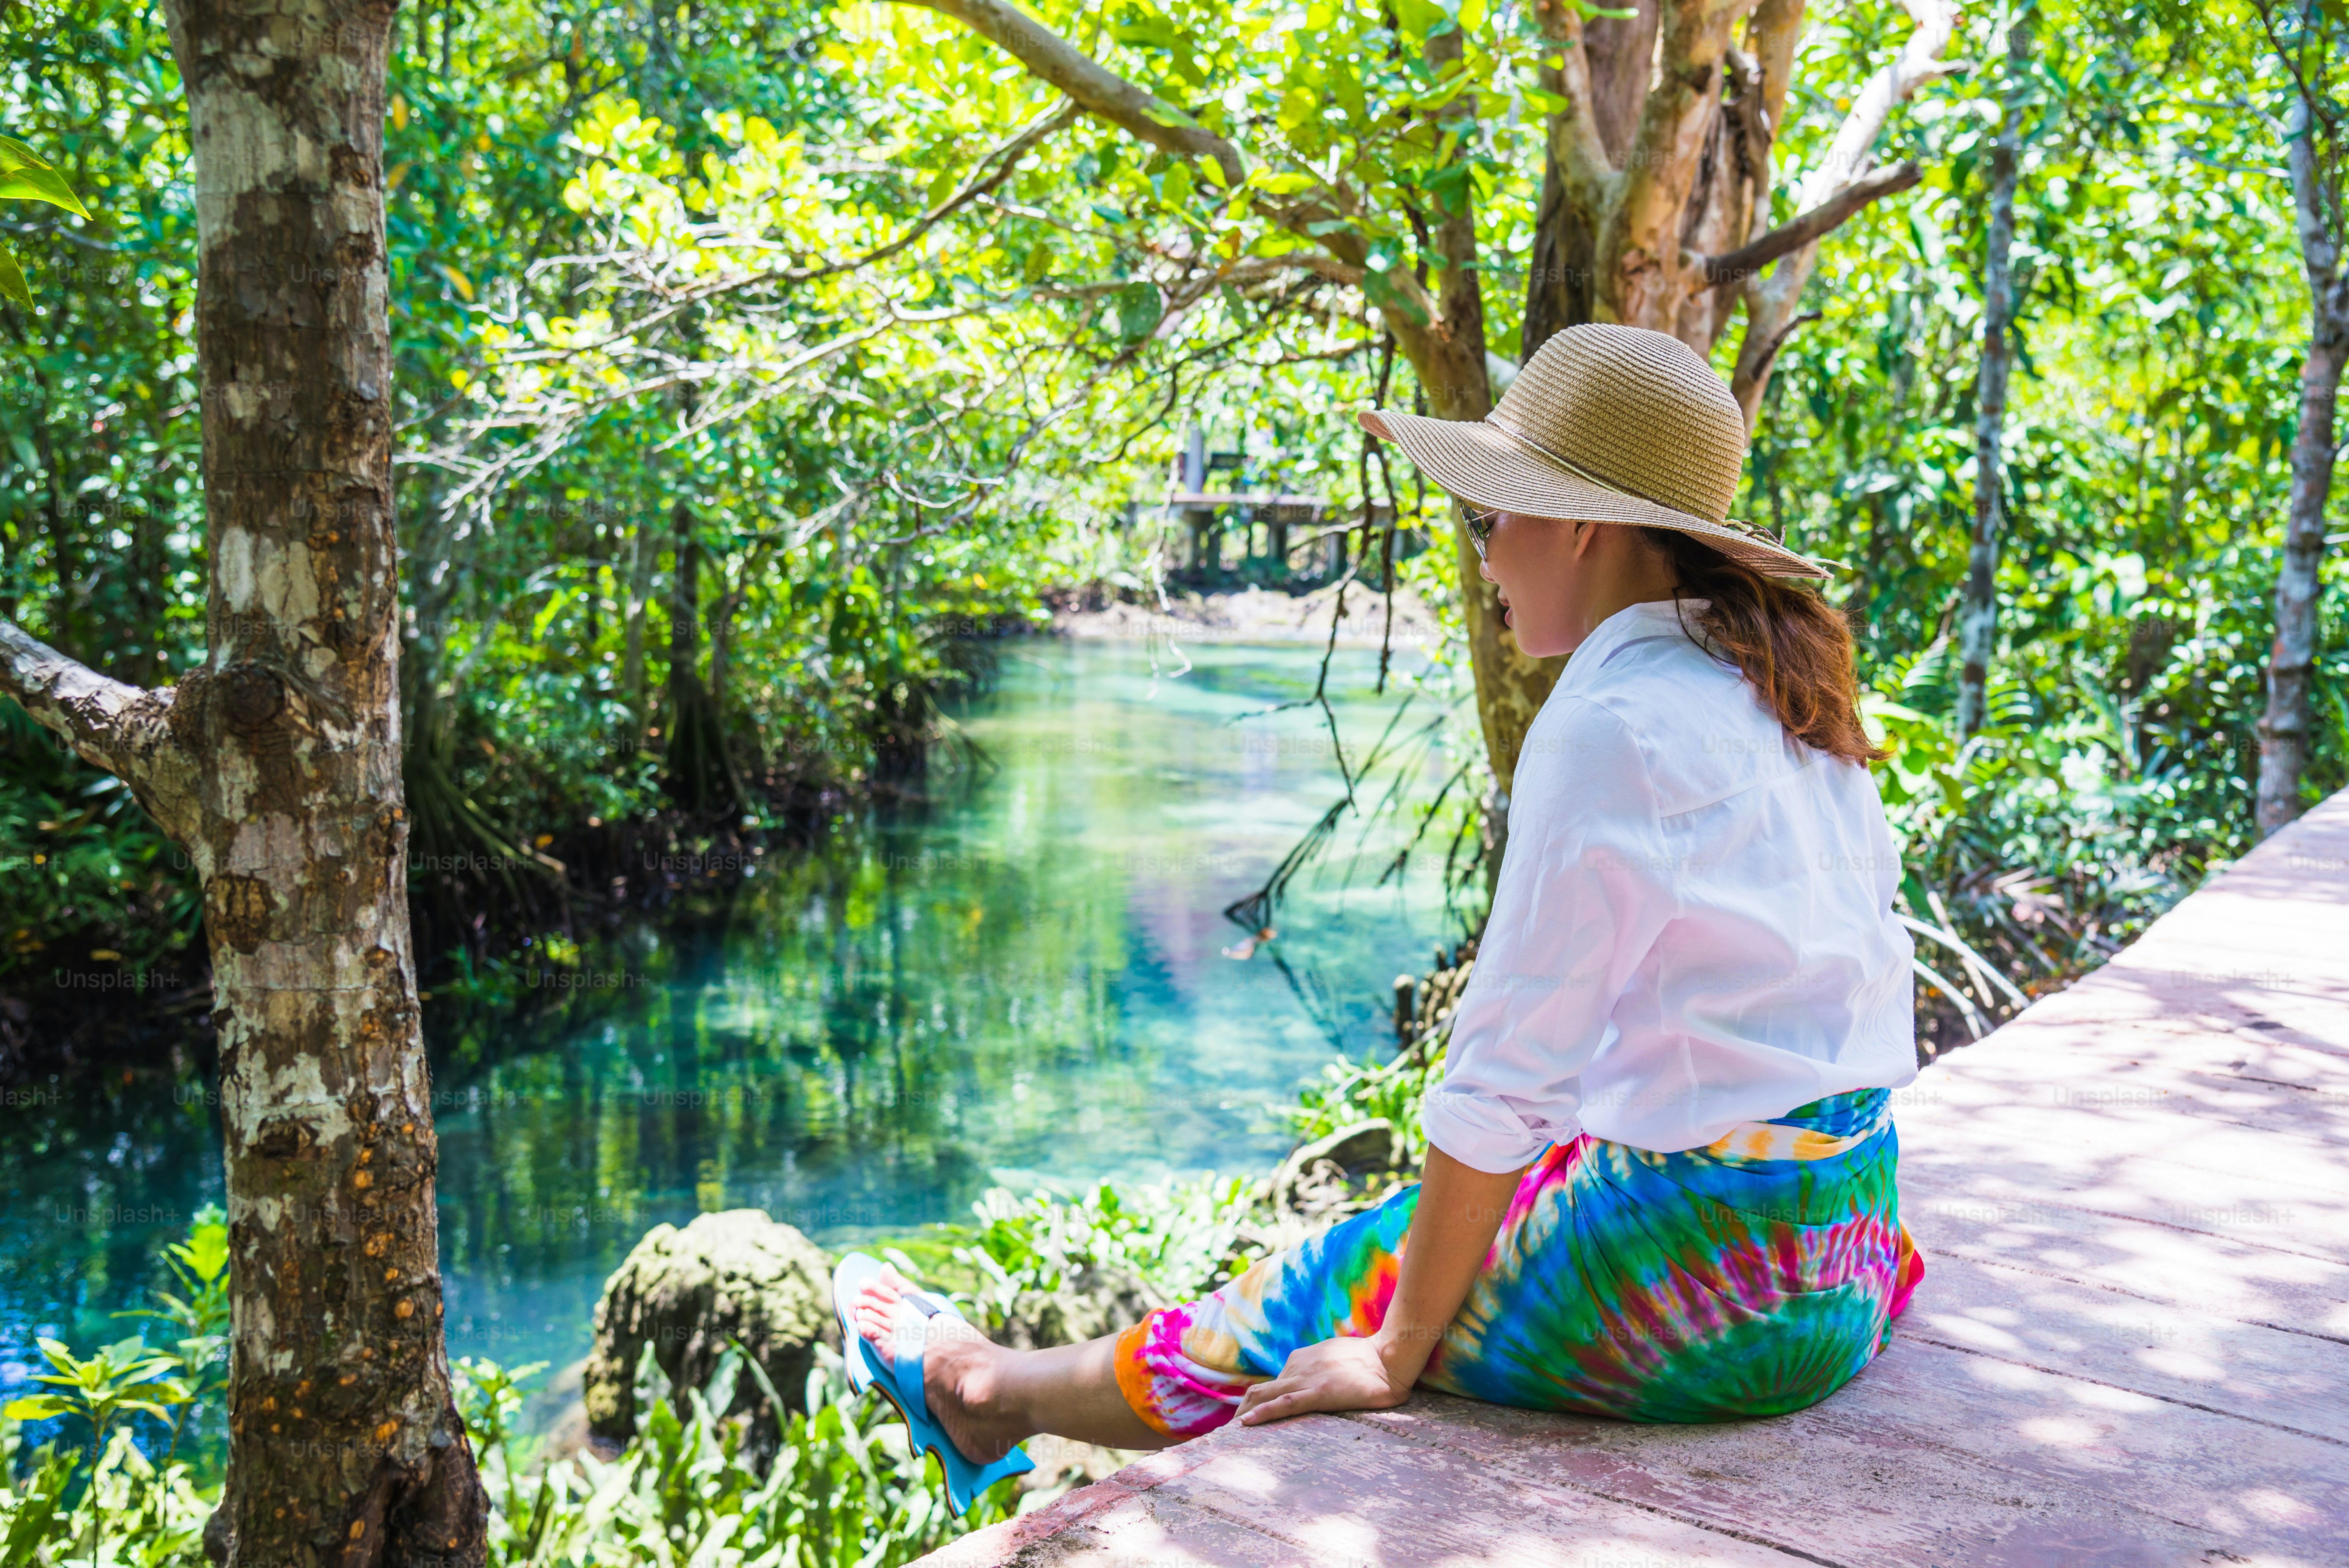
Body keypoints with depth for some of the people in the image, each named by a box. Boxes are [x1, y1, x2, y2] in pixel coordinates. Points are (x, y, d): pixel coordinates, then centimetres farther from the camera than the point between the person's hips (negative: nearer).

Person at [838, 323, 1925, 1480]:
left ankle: (992, 1391, 34)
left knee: (1305, 1312, 10)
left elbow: (1507, 1075, -19)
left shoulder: (1609, 725, -20)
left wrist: (1397, 1354, -11)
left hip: (1698, 1283, -8)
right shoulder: (1782, 696, 7)